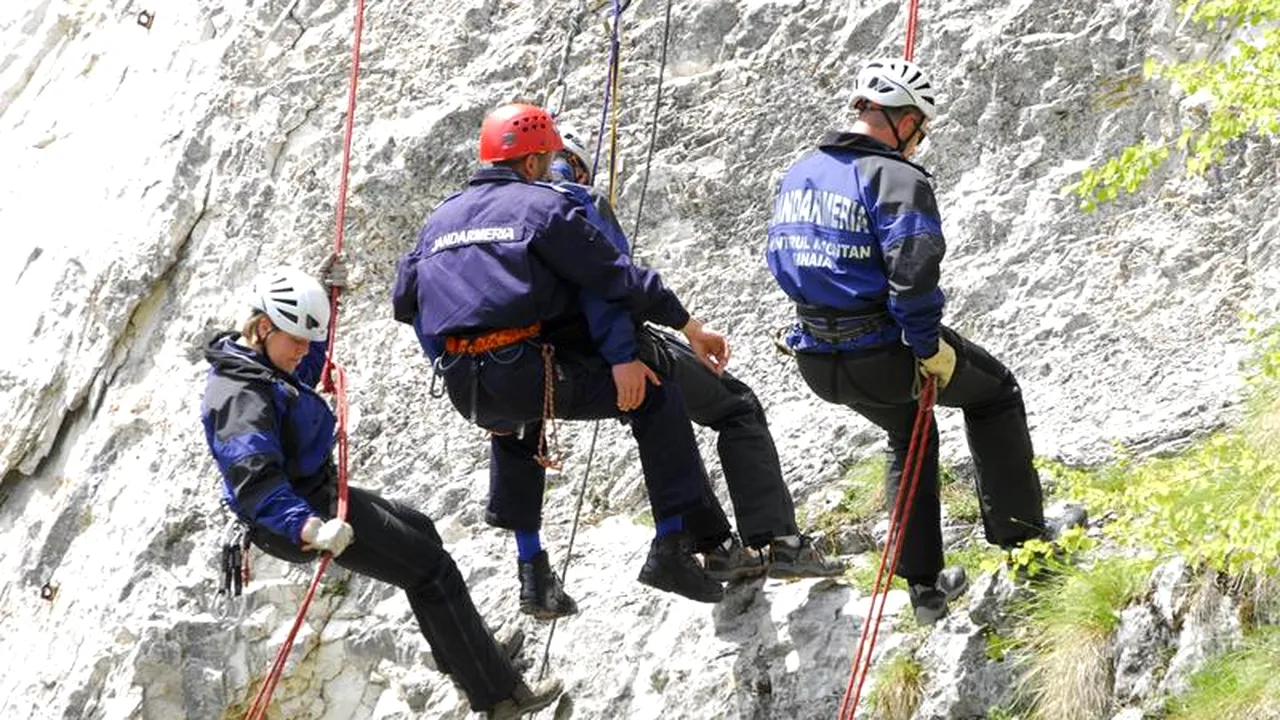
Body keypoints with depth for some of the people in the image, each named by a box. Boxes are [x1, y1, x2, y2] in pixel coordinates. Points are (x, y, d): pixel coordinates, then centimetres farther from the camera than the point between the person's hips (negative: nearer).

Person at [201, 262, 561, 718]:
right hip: (303, 512, -12)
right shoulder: (241, 396, -29)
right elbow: (255, 479, -42)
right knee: (432, 570, -8)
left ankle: (463, 665, 39)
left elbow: (308, 369, 30)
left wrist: (326, 294, 24)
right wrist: (309, 528, -56)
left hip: (320, 497, 12)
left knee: (418, 530, 28)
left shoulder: (259, 363, 5)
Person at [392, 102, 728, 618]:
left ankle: (532, 573, 34)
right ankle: (671, 546, 3)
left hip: (463, 390, 6)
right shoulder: (541, 204, 1)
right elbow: (615, 278, -3)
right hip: (527, 374, -6)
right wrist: (690, 328, 3)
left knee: (515, 428, 40)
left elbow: (403, 302, 24)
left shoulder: (440, 218, 19)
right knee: (654, 396, 9)